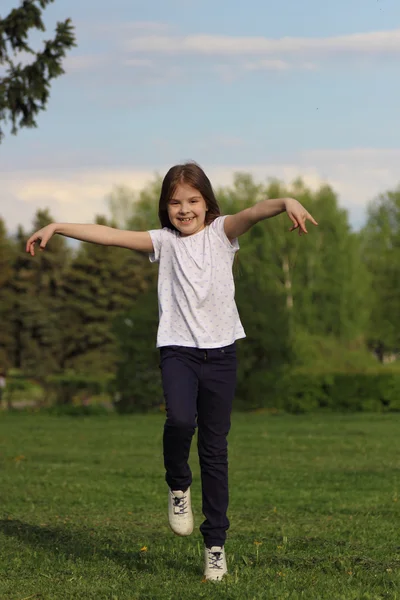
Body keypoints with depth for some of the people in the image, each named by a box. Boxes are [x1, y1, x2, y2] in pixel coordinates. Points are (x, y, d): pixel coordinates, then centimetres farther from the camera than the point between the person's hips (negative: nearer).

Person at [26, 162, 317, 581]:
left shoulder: (220, 232, 4)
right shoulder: (164, 241, 7)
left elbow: (253, 212, -16)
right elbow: (111, 235, 2)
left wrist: (287, 203, -36)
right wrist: (56, 228, -4)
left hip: (220, 350, 0)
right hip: (177, 349, 0)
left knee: (215, 448, 3)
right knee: (180, 419, -28)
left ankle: (215, 543, 13)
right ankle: (178, 486, 3)